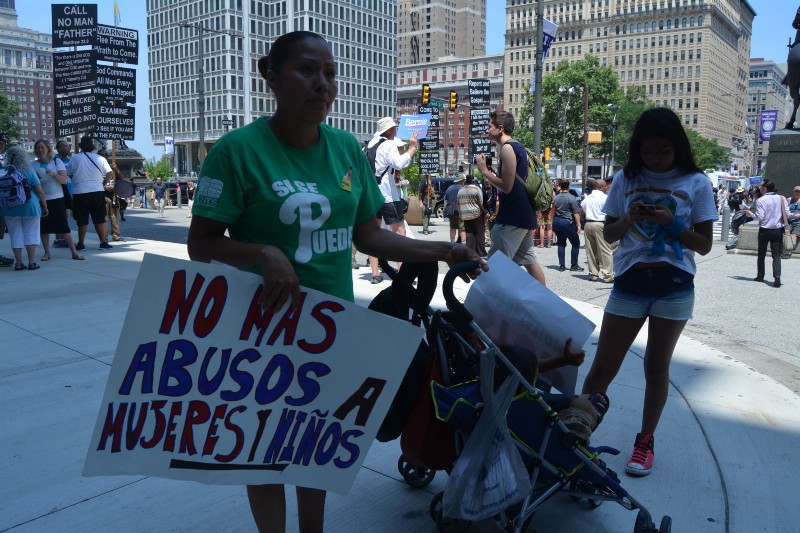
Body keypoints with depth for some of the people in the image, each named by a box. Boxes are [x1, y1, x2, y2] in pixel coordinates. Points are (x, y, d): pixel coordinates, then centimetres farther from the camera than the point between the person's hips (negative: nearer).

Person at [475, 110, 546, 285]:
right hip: (524, 213, 10)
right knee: (529, 260, 14)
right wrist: (490, 171, 16)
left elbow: (507, 187, -19)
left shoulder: (507, 148, -13)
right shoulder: (518, 146, 17)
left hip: (512, 217, -10)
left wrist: (484, 171, -10)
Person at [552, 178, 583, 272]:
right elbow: (576, 213, -12)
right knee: (576, 243, 7)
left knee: (561, 243, 13)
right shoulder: (572, 198, -11)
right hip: (567, 222, -5)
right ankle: (574, 265, 7)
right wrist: (578, 225, -8)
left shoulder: (556, 198, 3)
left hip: (556, 221, 5)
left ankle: (561, 265, 10)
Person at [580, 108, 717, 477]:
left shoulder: (696, 183, -1)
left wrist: (672, 223, -18)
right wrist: (628, 220, -14)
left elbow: (704, 245, -2)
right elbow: (608, 234, 6)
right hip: (629, 283, 1)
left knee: (657, 367, 9)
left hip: (674, 286, -1)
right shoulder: (625, 179, 3)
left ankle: (645, 441, 23)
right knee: (603, 366, 2)